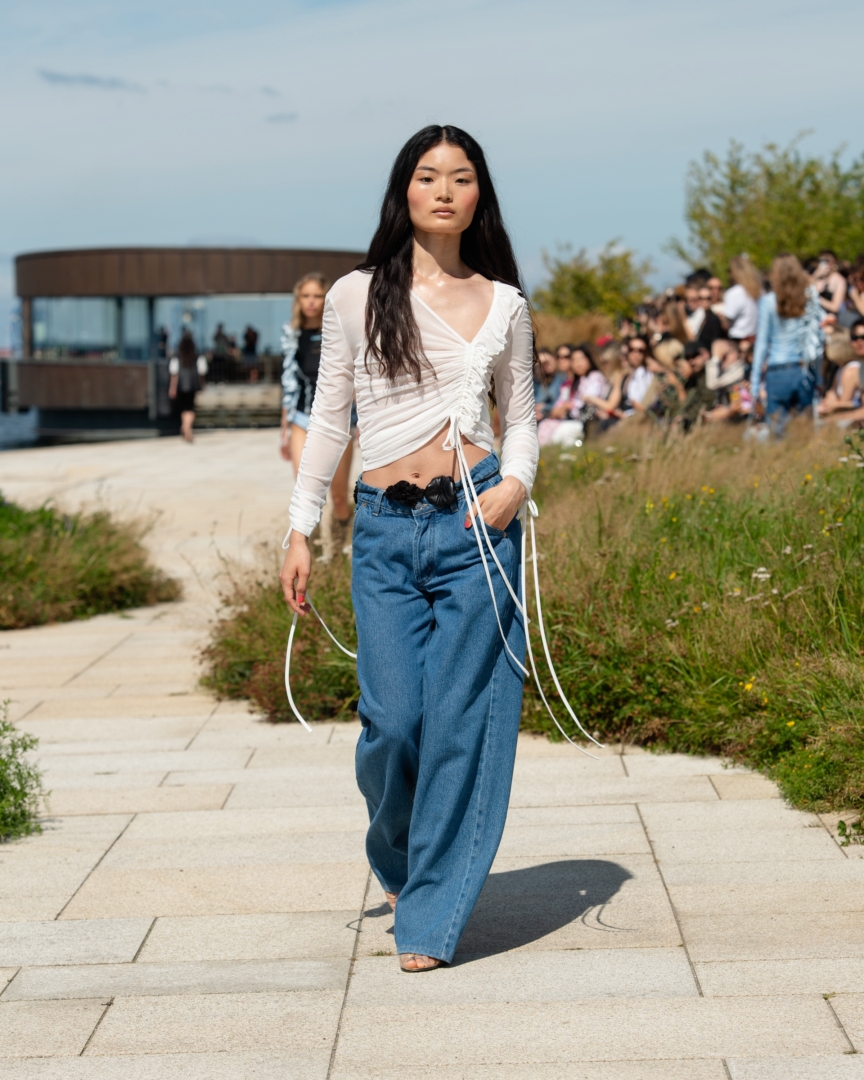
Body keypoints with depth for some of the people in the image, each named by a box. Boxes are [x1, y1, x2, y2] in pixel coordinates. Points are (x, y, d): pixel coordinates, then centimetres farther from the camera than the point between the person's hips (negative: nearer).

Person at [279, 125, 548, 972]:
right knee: (393, 719, -6)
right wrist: (300, 529, 7)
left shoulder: (503, 304, 9)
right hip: (385, 528, 0)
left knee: (460, 717, -3)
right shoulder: (356, 296, 7)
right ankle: (395, 860, 27)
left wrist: (515, 485, -5)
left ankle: (431, 916, 9)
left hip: (473, 521, 0)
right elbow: (329, 416, 10)